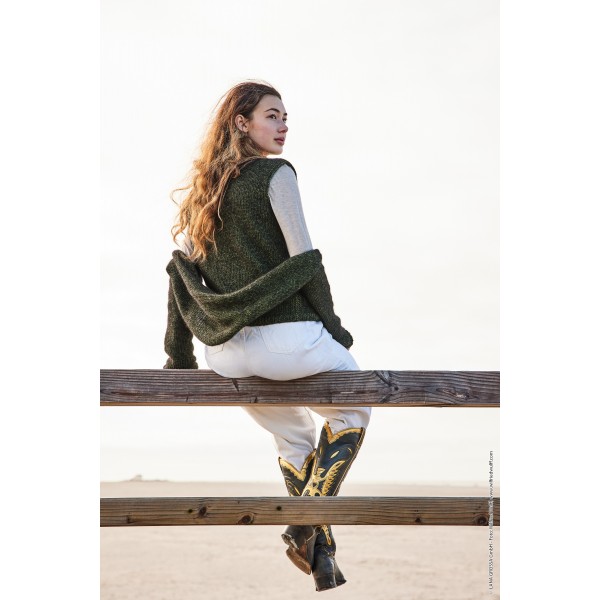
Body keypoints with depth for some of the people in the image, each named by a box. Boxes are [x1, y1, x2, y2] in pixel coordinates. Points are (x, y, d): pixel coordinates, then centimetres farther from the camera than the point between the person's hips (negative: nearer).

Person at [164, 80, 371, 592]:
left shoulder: (202, 190, 13)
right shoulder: (275, 174, -6)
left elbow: (179, 270, 12)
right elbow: (304, 258, -11)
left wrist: (180, 357, 16)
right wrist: (333, 328, 0)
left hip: (225, 351, 7)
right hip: (284, 337, -7)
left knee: (294, 439, 28)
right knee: (352, 413, 20)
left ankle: (319, 551, 24)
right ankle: (308, 525, 6)